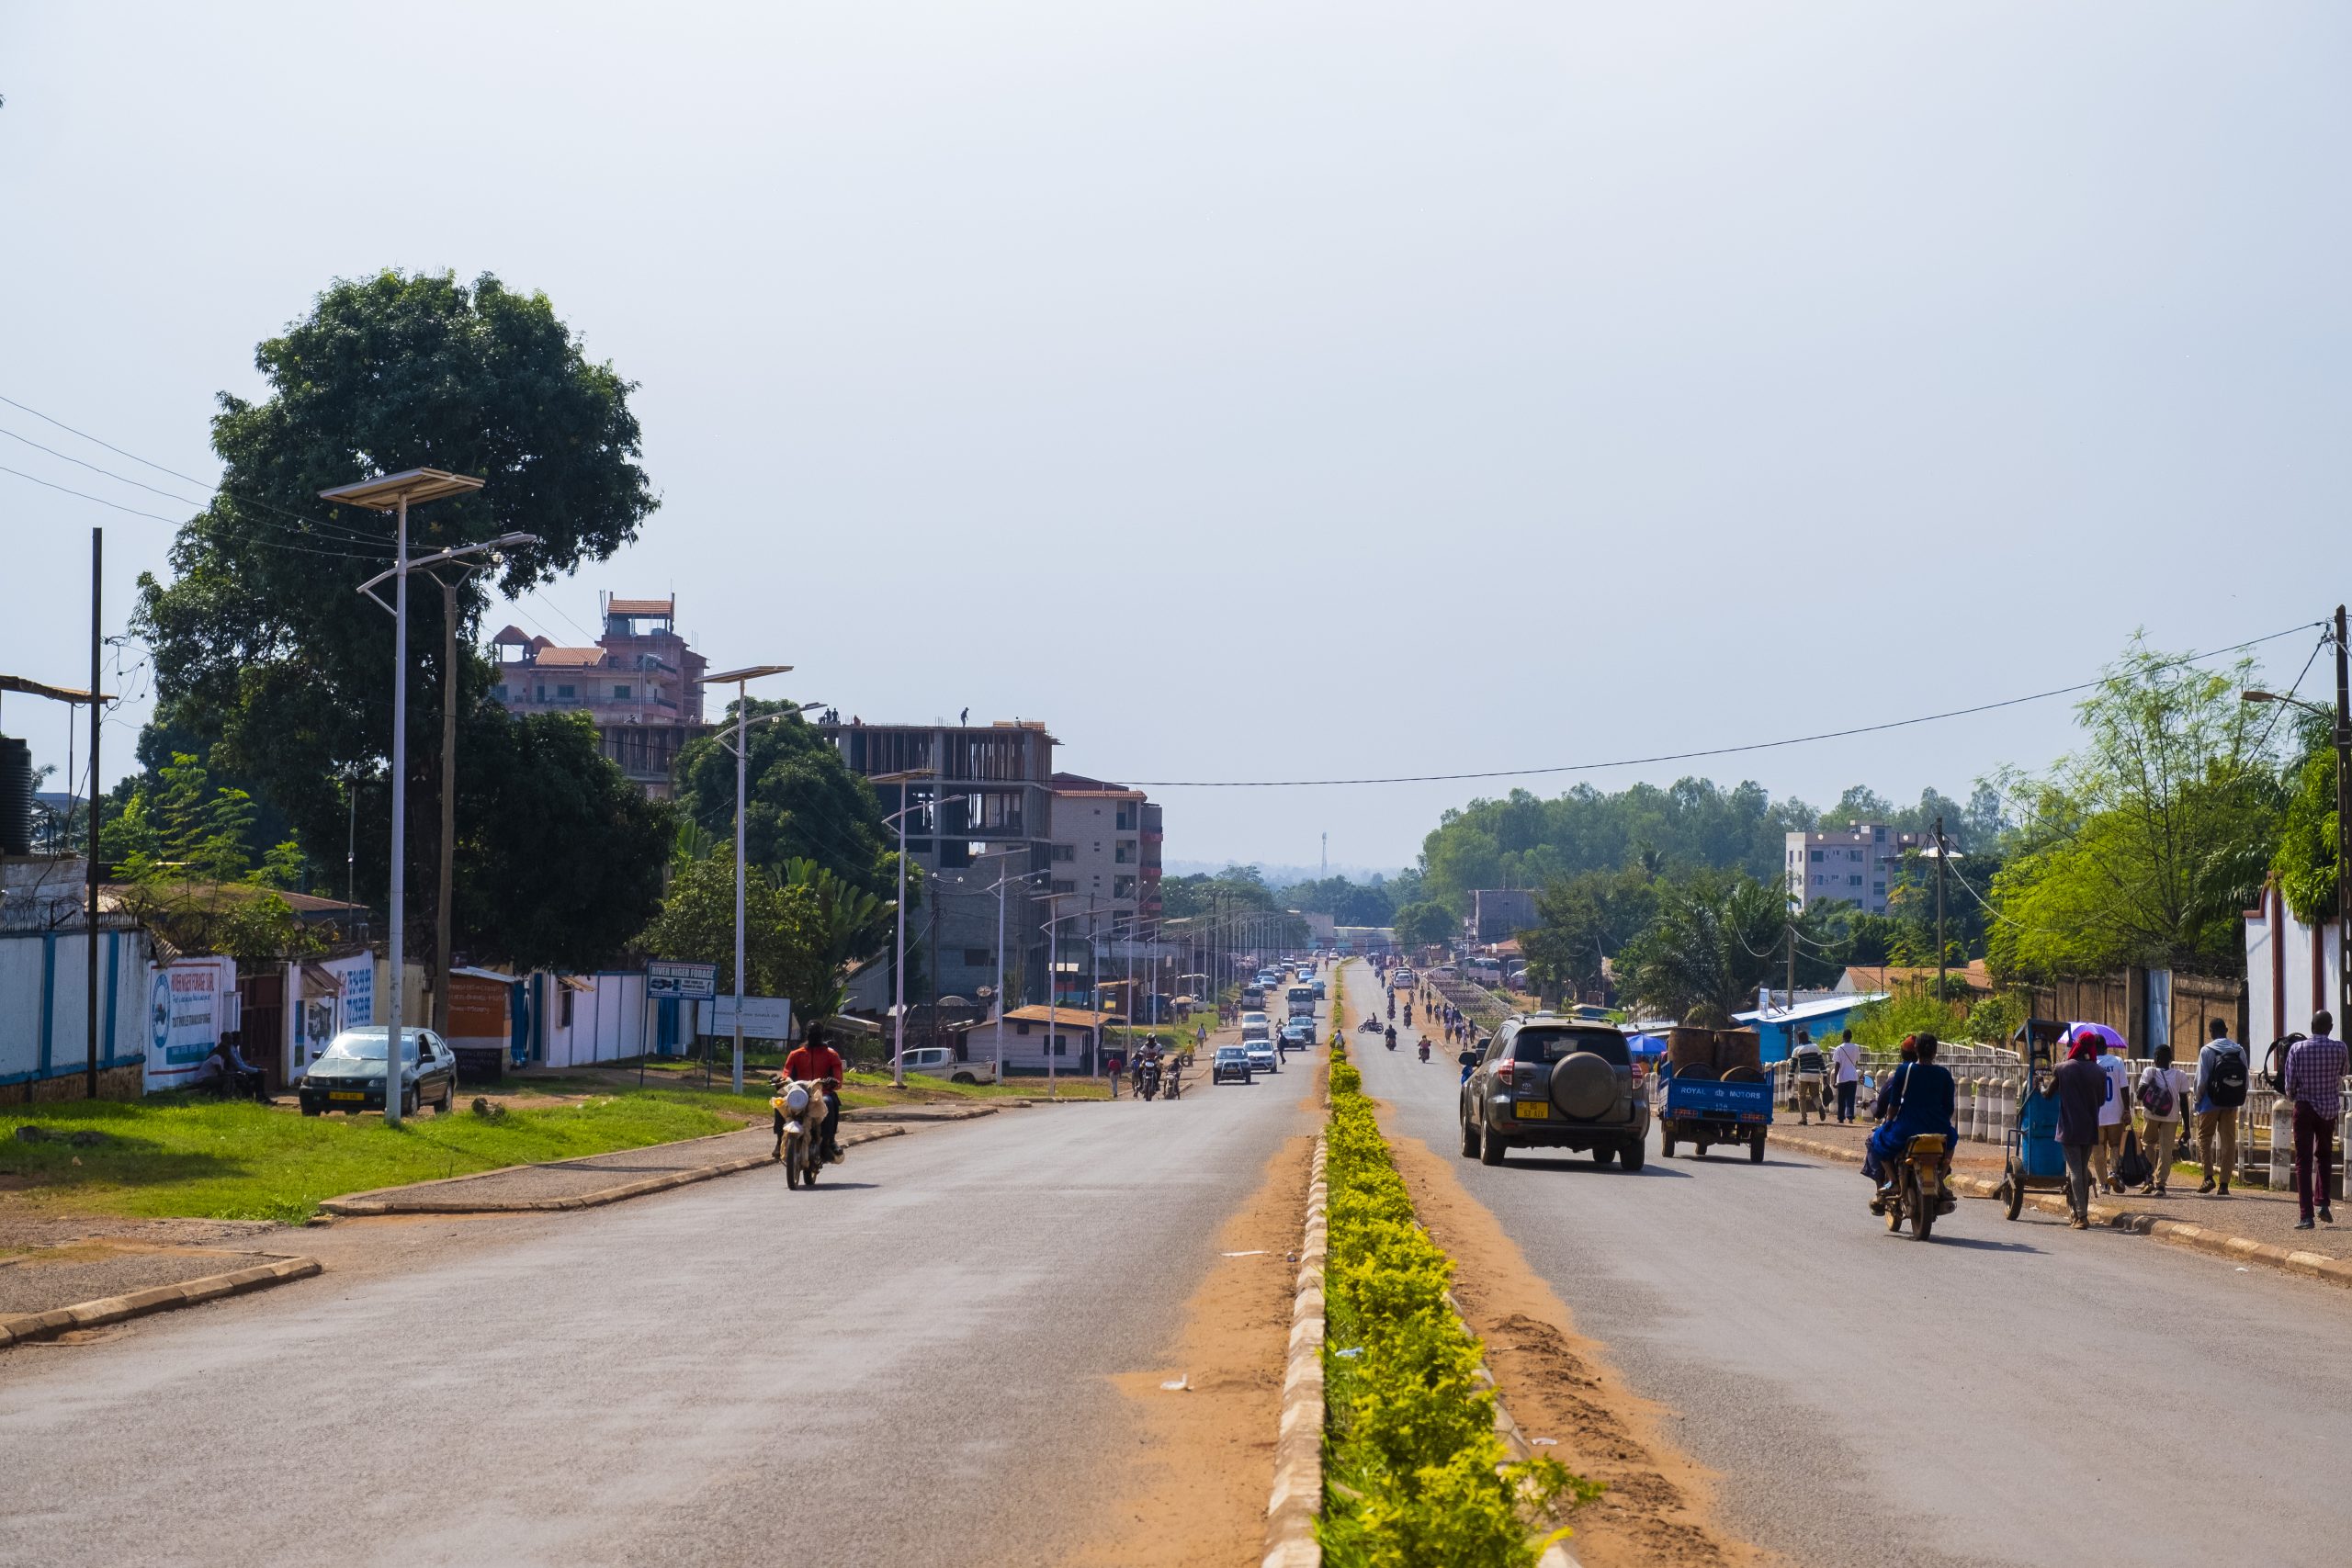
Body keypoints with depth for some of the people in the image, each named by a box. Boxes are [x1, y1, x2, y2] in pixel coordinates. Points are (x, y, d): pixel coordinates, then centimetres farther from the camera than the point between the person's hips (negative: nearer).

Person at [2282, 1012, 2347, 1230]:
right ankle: (2323, 1202, 9)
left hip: (2304, 1108, -1)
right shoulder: (2338, 1048, -6)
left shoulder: (2297, 1048, -9)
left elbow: (2289, 1085, -7)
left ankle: (2307, 1215, -7)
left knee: (2303, 1162, 0)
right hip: (2330, 1108, 2)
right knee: (2324, 1156, 22)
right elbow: (2345, 1071, 15)